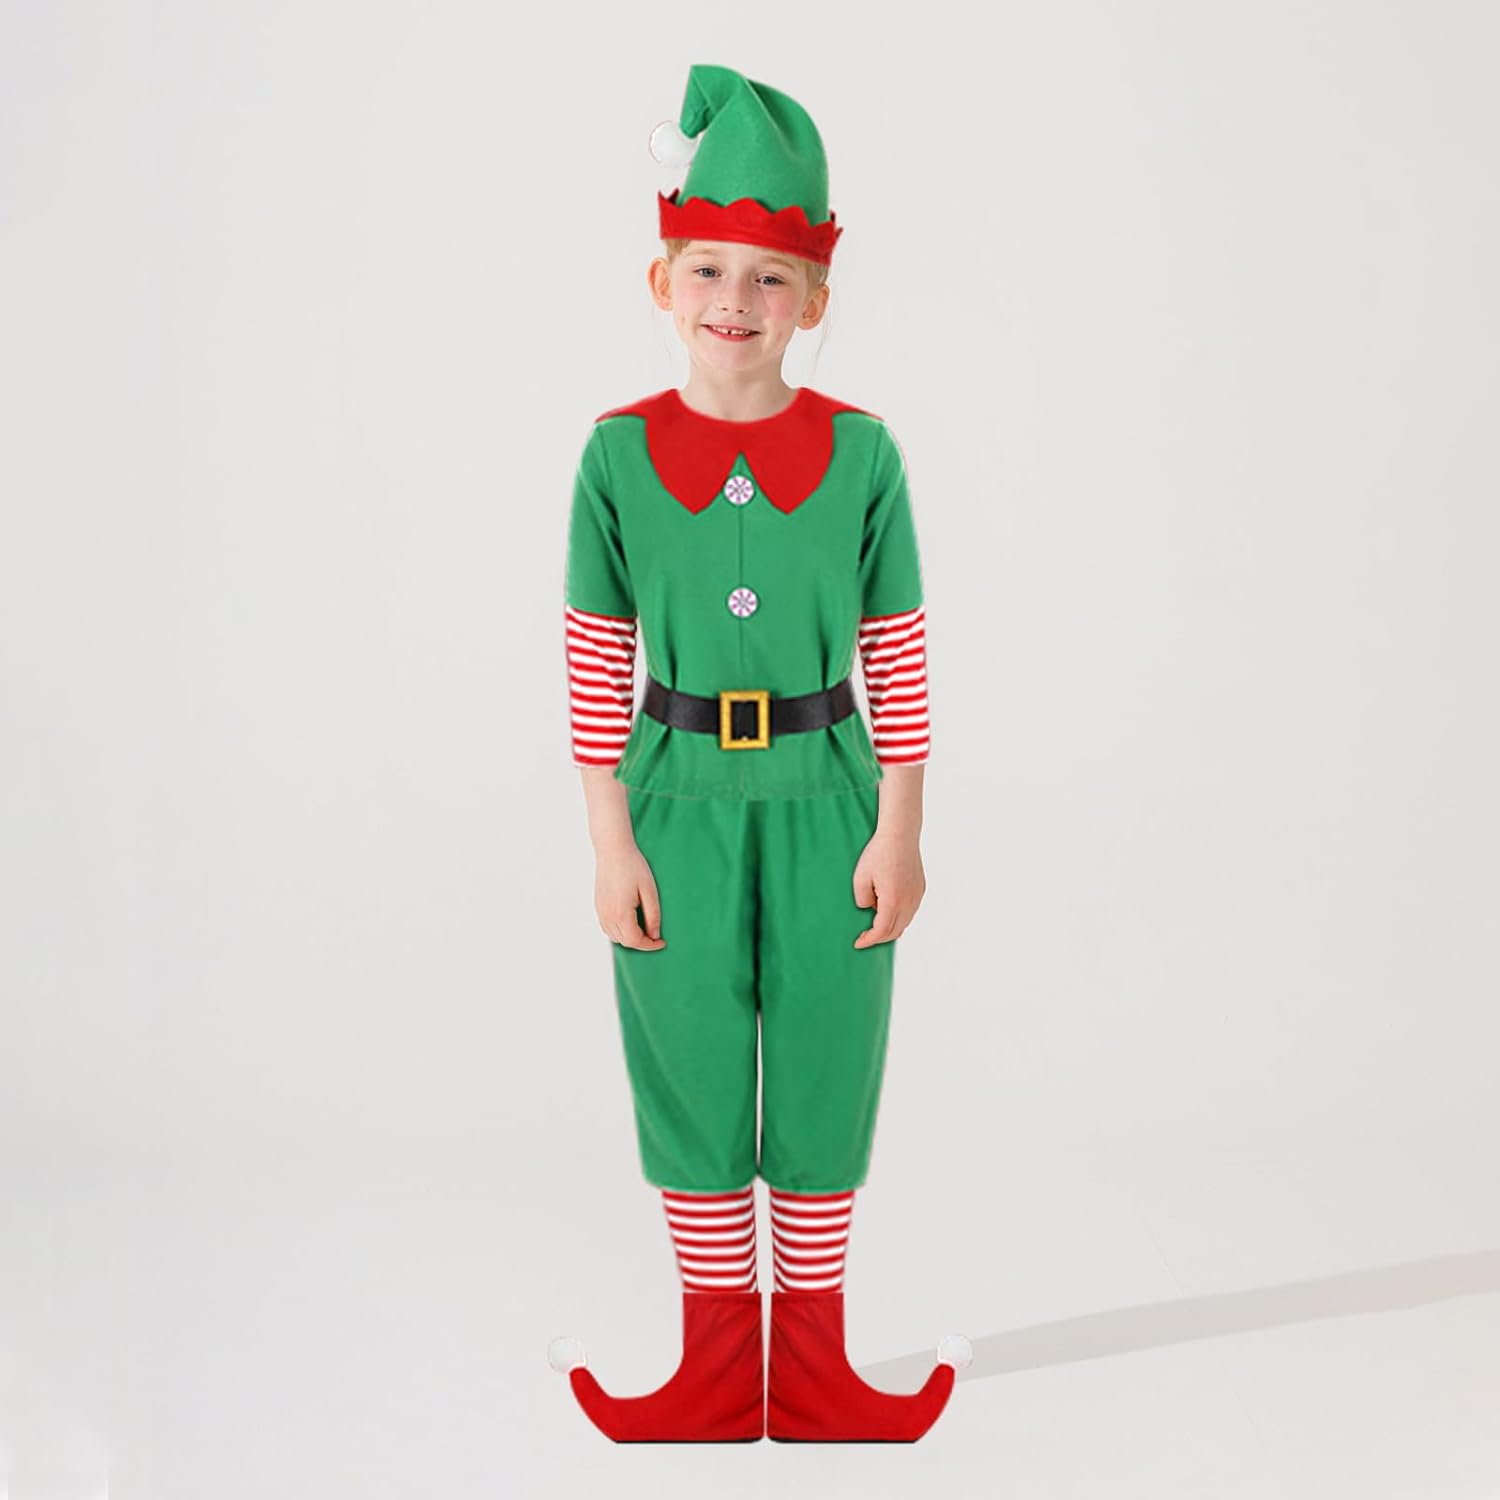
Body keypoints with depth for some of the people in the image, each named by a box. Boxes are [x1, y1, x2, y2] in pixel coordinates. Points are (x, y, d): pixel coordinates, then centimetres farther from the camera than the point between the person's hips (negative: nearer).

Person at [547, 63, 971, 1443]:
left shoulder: (862, 453, -3)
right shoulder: (620, 453, -3)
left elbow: (897, 655, 0)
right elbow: (596, 661, -1)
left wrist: (900, 830, -2)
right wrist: (611, 840, -3)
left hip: (826, 802, 0)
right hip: (679, 804, 0)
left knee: (825, 1081, 9)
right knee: (692, 1084, 10)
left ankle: (815, 1372, 28)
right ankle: (716, 1375, 28)